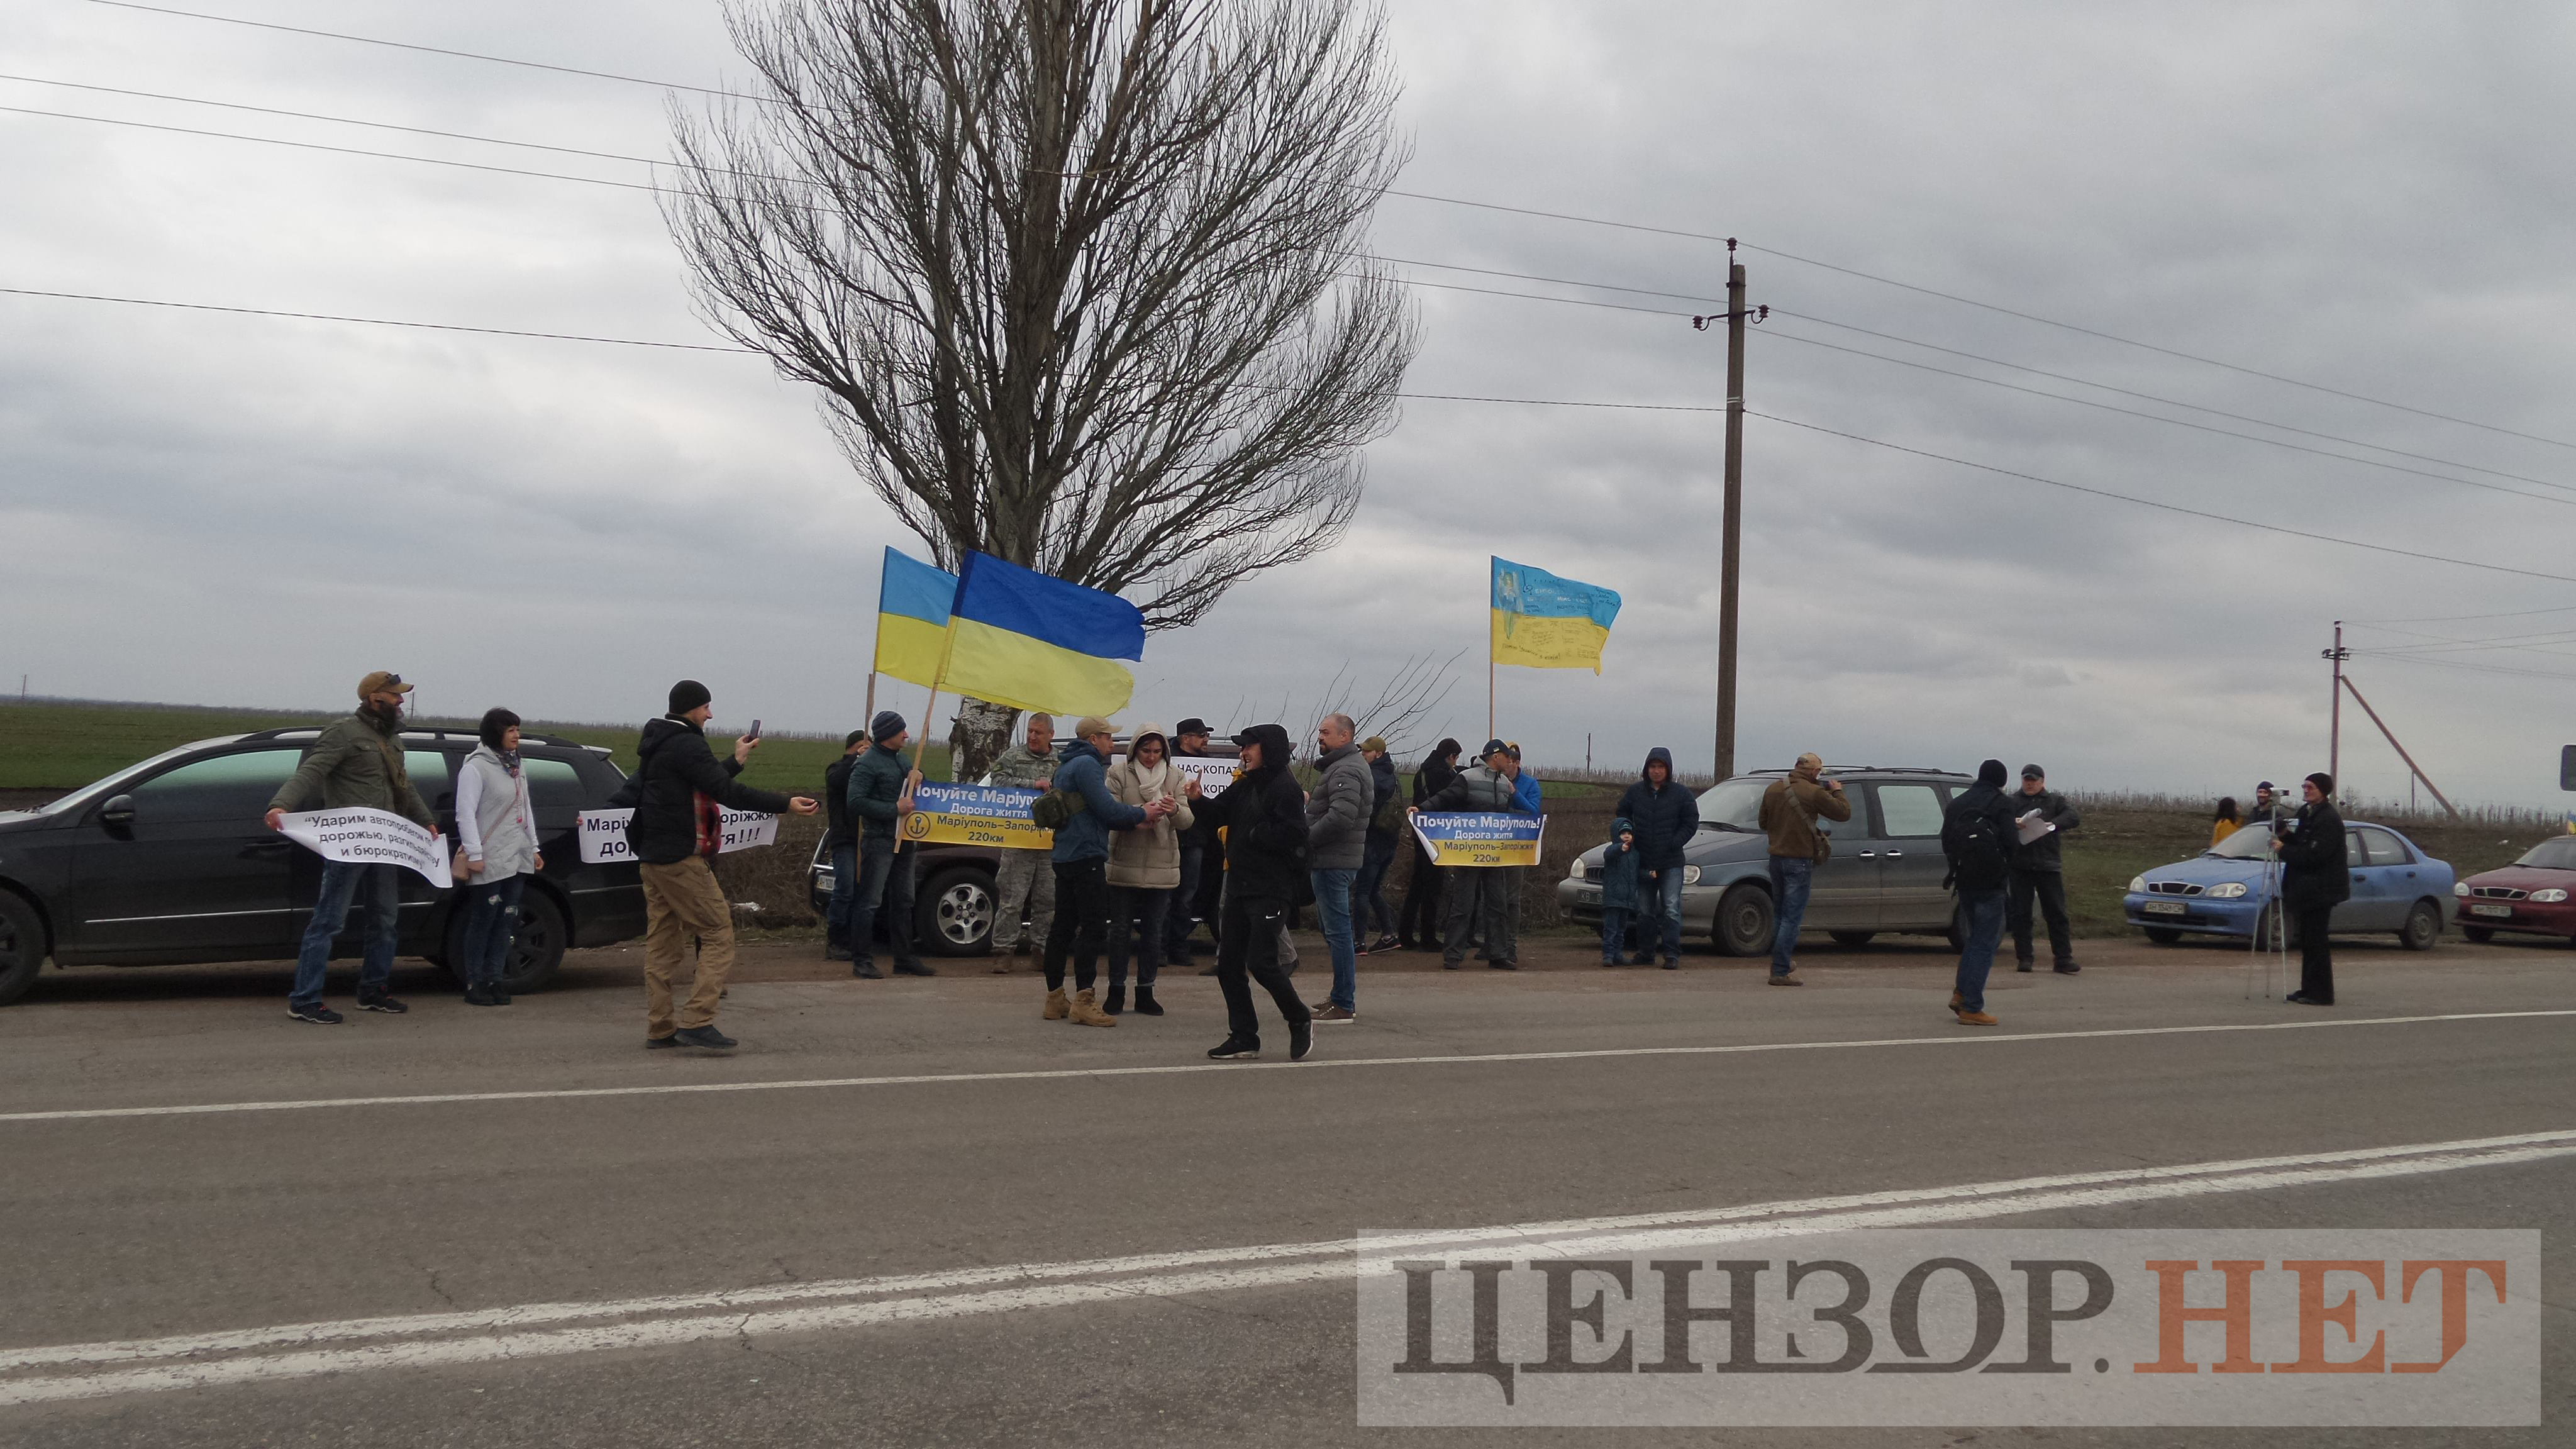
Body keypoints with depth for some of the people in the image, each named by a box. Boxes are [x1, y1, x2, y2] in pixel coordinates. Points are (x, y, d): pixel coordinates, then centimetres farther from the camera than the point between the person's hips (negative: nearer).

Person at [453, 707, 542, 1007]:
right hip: (488, 862, -7)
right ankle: (475, 983, 3)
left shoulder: (516, 768, 17)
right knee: (482, 923, -3)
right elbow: (465, 814, -12)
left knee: (505, 921, 6)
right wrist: (474, 854, -17)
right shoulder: (476, 768, -7)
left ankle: (494, 979, 11)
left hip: (517, 859, 7)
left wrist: (534, 848, 18)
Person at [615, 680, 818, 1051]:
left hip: (653, 858, 10)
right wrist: (786, 804, -20)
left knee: (662, 943, 11)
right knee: (718, 935, -7)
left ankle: (659, 1028, 12)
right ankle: (696, 1021, -13)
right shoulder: (686, 744, -14)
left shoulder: (660, 744, 17)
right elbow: (726, 792, -21)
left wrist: (736, 760, 30)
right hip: (681, 860, -10)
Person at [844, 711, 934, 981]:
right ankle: (862, 961, -4)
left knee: (903, 902, 13)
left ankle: (905, 959, 20)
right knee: (870, 902, -7)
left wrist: (916, 774, 5)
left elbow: (913, 787, 29)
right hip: (879, 841, -9)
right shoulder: (868, 764, -11)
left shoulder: (900, 758, 17)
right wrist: (895, 809, -19)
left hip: (903, 840, 9)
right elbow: (856, 802, -19)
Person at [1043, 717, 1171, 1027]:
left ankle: (1055, 1000, 15)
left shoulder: (1066, 766, 21)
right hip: (1086, 857, -11)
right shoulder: (1087, 765, -12)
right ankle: (1084, 1002, -12)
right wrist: (1141, 814, -2)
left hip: (1065, 857, 11)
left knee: (1063, 926, 11)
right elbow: (1107, 809, -18)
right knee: (1094, 928, -9)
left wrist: (1137, 820, 9)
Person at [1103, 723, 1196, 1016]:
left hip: (1162, 867, 2)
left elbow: (1187, 821, -4)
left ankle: (1145, 992, 18)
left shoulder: (1175, 776, 4)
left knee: (1153, 932, 9)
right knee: (1120, 930, 4)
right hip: (1124, 865, -2)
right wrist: (1140, 813, -29)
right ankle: (1116, 992, 14)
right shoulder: (1119, 773, -3)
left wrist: (1175, 809, -27)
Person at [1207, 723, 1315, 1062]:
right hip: (1239, 885, 9)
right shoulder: (1245, 785, 13)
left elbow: (1291, 836, -22)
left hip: (1270, 891, -9)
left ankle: (1300, 1021, 11)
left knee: (1261, 962, -11)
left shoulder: (1285, 788, -13)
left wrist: (1253, 834, -14)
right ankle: (1244, 1037, 16)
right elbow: (1221, 812, 13)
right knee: (1228, 964, 8)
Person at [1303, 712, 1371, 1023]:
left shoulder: (1346, 770, -16)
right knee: (1332, 928, 17)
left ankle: (1344, 1005, -6)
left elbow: (1340, 817, -27)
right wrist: (1311, 802, 6)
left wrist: (1306, 838, -18)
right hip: (1333, 860, 11)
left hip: (1334, 861, -11)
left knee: (1338, 930, -8)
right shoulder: (1338, 766, 19)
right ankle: (1341, 997, 24)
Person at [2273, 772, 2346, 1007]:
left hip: (2320, 888, -10)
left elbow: (2315, 855, -22)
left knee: (2316, 941, -7)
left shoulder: (2329, 819, -15)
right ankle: (2308, 989, 18)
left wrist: (2284, 850, -16)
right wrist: (2285, 836, 2)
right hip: (2307, 888, 10)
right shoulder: (2308, 813, 14)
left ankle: (2320, 993, -4)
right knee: (2308, 940, 12)